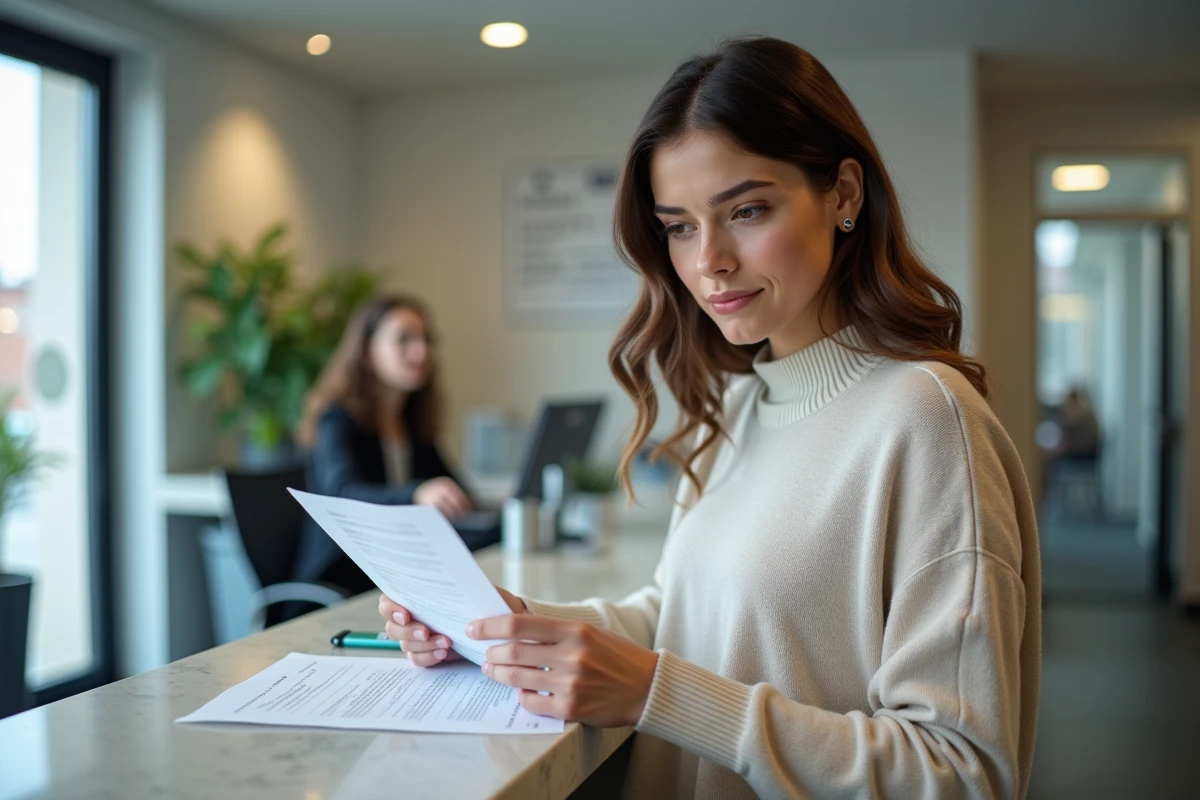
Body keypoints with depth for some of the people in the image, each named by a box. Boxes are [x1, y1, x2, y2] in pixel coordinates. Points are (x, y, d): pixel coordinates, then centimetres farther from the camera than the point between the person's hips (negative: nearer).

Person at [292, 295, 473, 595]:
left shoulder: (414, 426, 13)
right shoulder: (339, 421, -9)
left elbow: (453, 497, 16)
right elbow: (342, 495, -28)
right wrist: (417, 495, -47)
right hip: (339, 587, -7)